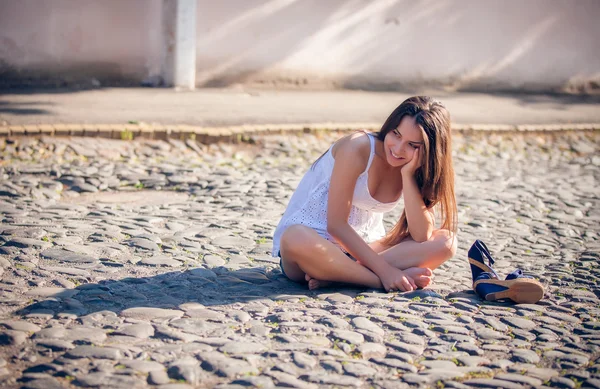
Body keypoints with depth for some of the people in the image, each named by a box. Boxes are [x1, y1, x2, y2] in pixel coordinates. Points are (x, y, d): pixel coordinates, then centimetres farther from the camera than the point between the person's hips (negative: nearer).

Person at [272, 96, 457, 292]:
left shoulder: (414, 169, -1)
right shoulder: (358, 148, -18)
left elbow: (421, 237, -15)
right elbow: (336, 225, -21)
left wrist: (408, 175, -22)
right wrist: (384, 271, -26)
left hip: (365, 248, 6)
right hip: (313, 243, -6)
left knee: (446, 241, -17)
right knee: (296, 239, -42)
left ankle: (333, 274, -26)